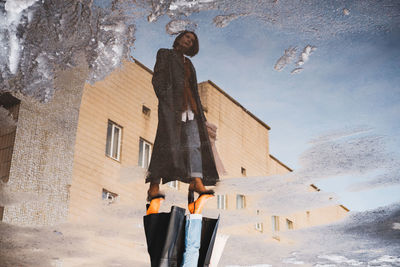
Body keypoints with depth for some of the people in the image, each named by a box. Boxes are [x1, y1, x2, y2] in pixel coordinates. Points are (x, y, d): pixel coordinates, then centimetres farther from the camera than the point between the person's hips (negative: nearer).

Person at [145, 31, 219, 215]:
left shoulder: (188, 64, 31)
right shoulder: (165, 54, 14)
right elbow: (157, 78, 1)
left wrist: (200, 114, 15)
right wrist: (165, 100, -15)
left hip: (189, 106, 6)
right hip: (171, 103, -6)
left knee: (194, 143, -11)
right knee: (168, 141, -18)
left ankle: (197, 183, -23)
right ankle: (154, 187, -21)